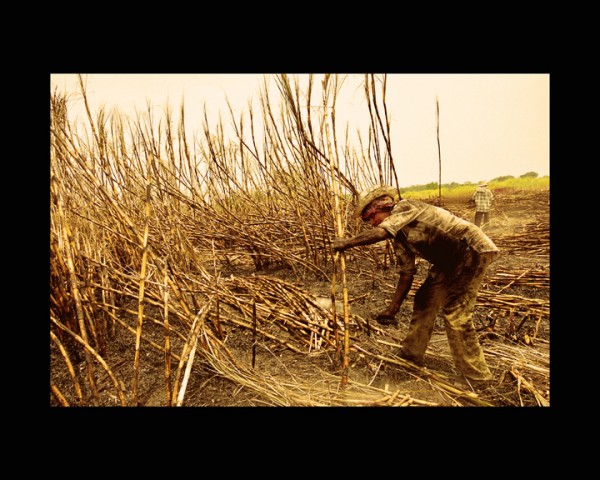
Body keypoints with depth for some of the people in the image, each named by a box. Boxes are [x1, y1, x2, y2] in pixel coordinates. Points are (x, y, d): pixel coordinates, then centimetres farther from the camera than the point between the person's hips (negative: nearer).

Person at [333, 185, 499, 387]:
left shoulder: (405, 208, -15)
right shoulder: (400, 237, 9)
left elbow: (380, 233, -33)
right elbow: (406, 274, 9)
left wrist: (347, 242, -21)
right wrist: (391, 310, 8)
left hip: (473, 250, -9)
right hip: (450, 259, 10)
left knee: (455, 313, -11)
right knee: (424, 300, 11)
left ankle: (475, 377, 5)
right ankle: (411, 353, 27)